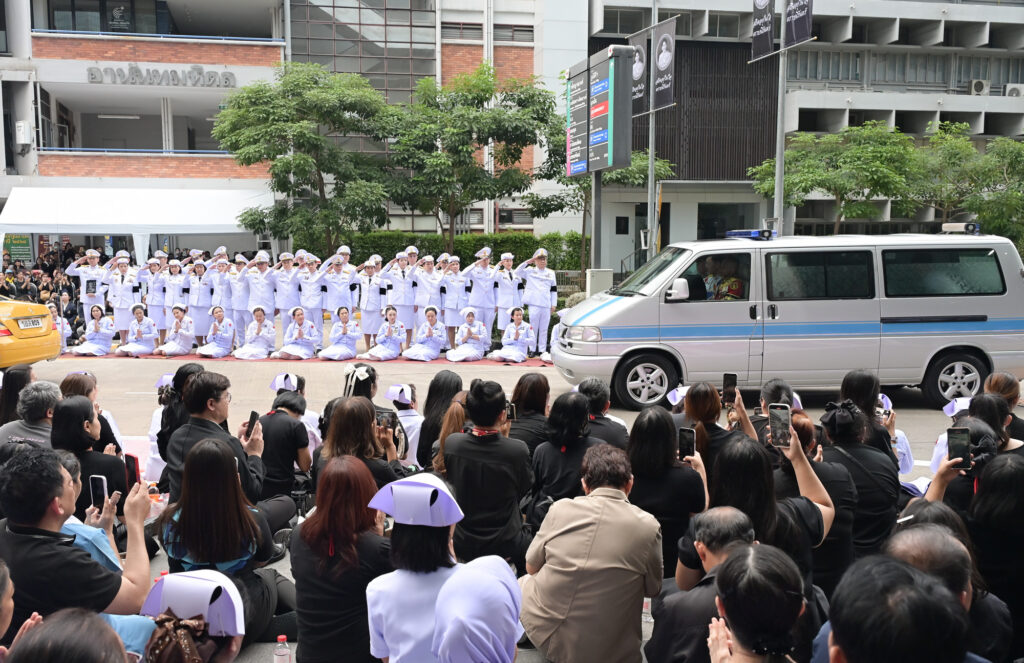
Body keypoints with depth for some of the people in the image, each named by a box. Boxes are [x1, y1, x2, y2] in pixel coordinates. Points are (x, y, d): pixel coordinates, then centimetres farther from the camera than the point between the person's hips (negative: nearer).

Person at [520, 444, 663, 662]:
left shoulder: (560, 509, -9)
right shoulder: (648, 526, -12)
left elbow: (531, 567, 6)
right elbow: (653, 589, 3)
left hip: (542, 634, 1)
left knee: (522, 583, 28)